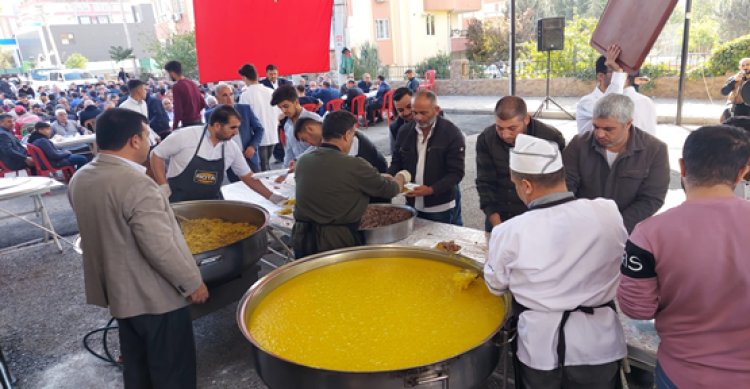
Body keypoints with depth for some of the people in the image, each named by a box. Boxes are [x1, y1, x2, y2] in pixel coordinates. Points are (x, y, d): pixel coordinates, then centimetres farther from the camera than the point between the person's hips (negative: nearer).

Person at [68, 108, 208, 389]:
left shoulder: (79, 179, 0)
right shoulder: (136, 184, -28)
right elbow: (161, 249, -27)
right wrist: (192, 283, -14)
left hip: (118, 291, 9)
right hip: (155, 296, -8)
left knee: (135, 365, 24)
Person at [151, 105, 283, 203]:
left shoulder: (232, 148, -2)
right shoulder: (185, 136, -15)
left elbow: (248, 177, 8)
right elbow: (157, 155, -4)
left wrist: (272, 196, 5)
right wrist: (164, 189, -10)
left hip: (212, 204, 4)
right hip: (179, 203, -4)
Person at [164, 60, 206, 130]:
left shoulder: (176, 86, -12)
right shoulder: (192, 82, 10)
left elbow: (178, 110, -16)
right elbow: (203, 103, 13)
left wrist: (174, 128, -11)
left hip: (187, 123, -8)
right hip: (198, 121, 8)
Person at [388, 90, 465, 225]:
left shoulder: (452, 134, -12)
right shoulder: (405, 131, 2)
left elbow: (456, 173, -14)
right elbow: (397, 162, 11)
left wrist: (431, 190, -27)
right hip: (412, 205, 4)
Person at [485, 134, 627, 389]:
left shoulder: (509, 232, -19)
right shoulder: (609, 213, -13)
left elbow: (496, 286, -1)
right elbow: (621, 260, 6)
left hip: (540, 348, -1)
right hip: (599, 345, 2)